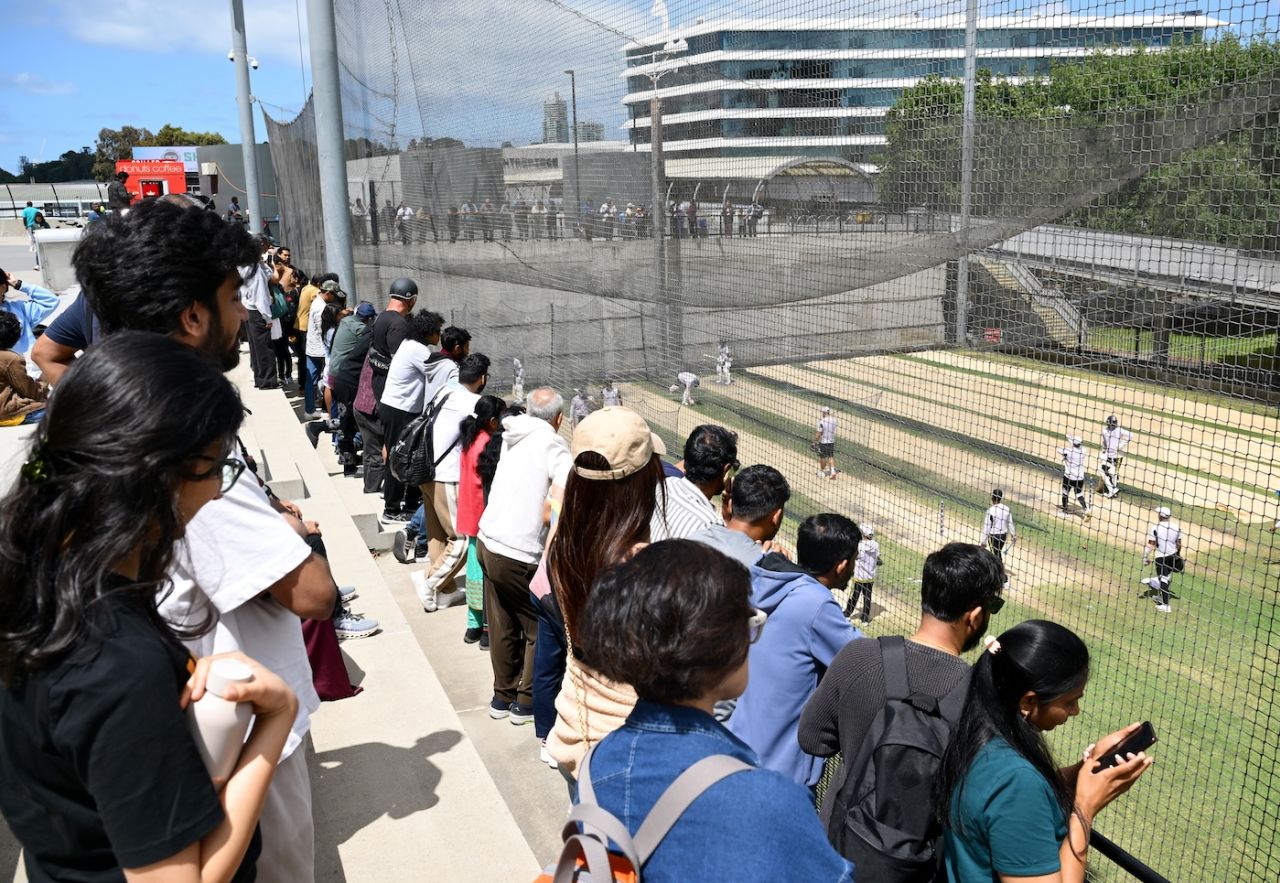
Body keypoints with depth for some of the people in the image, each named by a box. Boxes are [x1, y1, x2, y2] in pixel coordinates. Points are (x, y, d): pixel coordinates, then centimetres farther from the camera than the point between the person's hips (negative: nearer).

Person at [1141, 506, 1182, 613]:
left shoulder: (1155, 528, -14)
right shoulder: (1177, 527, -3)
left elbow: (1151, 545, -13)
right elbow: (1179, 544, 5)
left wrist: (1145, 557, -6)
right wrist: (1178, 554, 21)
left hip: (1160, 557, -4)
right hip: (1173, 556, 4)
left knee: (1163, 580, 1)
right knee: (1167, 577, 20)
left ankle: (1165, 605, 0)